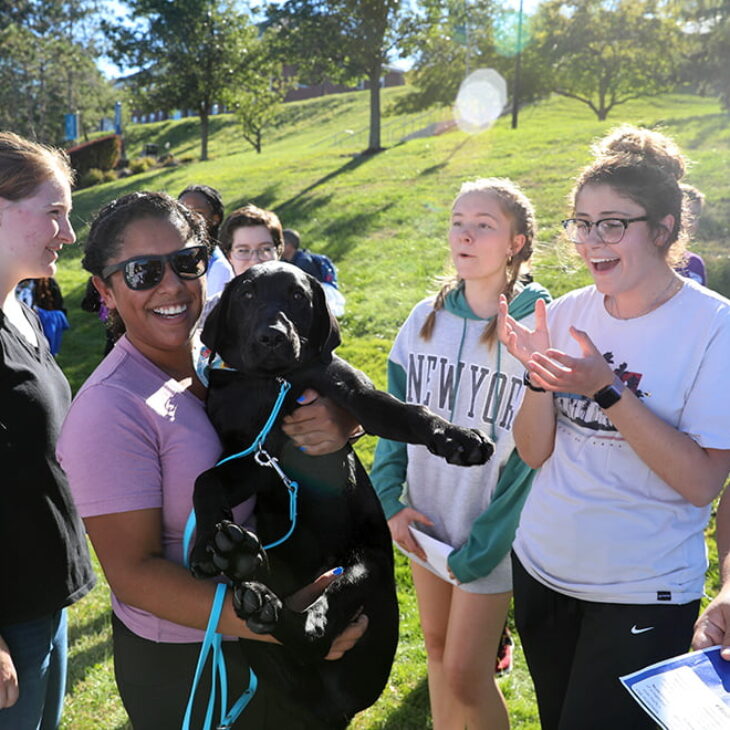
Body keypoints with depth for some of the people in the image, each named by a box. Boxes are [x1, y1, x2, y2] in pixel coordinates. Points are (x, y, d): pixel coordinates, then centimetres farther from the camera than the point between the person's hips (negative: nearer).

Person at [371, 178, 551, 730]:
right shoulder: (426, 318, 0)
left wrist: (483, 548, -15)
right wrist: (391, 498, -4)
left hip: (488, 536, -5)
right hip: (426, 520, 5)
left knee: (465, 674, 2)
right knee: (438, 647, 20)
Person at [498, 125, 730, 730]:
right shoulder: (566, 314, -4)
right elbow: (535, 453, -2)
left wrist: (606, 388, -28)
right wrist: (537, 375, -20)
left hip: (643, 593, -4)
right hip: (542, 567, 5)